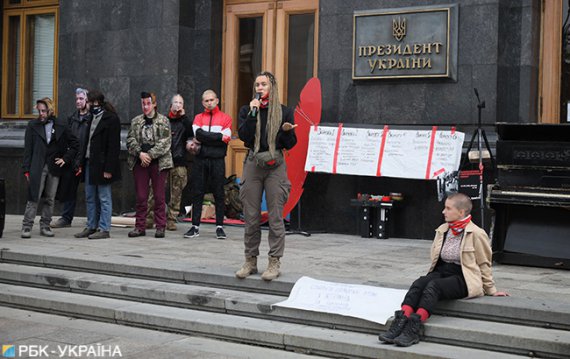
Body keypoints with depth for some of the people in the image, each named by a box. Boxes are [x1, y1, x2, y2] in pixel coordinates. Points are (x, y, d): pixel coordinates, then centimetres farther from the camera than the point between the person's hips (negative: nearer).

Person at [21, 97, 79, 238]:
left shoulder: (61, 127, 5)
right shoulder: (32, 125, 5)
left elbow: (75, 144, 13)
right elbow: (28, 148, 3)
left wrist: (66, 158, 3)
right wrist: (27, 169, -3)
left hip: (54, 168, 2)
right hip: (37, 168, -1)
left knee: (49, 200, 5)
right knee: (33, 198, -7)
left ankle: (45, 226, 14)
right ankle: (27, 226, -2)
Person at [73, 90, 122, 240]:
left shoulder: (111, 119, -11)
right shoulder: (93, 118, 15)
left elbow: (114, 146, -15)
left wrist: (108, 169, -19)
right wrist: (82, 162, 12)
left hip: (101, 165, -9)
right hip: (89, 163, 9)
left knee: (104, 198, -1)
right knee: (90, 198, 13)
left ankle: (104, 229, 4)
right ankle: (91, 226, 21)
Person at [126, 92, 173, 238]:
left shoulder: (163, 121, 2)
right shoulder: (135, 121, 12)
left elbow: (165, 142, -6)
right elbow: (130, 140, 5)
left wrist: (150, 155, -13)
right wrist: (140, 153, -12)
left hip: (158, 162, -3)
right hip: (139, 162, 3)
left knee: (159, 197, -1)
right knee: (141, 197, 5)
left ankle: (160, 227, 6)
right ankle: (140, 226, 11)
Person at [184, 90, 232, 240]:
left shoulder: (225, 118, 6)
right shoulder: (198, 118, 12)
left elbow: (226, 138, -8)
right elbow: (199, 133, -7)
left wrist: (205, 138, -7)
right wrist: (218, 137, -10)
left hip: (217, 160, -2)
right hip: (200, 160, 2)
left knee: (219, 194, 2)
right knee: (197, 193, 3)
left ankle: (220, 227, 7)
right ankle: (195, 226, 8)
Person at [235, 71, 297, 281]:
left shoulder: (284, 112, 4)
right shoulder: (247, 110, 8)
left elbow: (290, 145, 3)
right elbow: (244, 136, -8)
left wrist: (287, 131, -16)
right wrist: (252, 113, -12)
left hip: (275, 165, -2)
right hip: (253, 164, 2)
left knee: (275, 217, -3)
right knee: (251, 218, 6)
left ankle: (274, 263, 3)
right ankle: (250, 261, 15)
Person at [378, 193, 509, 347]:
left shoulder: (476, 234, -5)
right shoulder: (442, 230, 12)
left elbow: (484, 264, 4)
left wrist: (491, 290, 11)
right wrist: (432, 274, 14)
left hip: (463, 278, -5)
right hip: (441, 271, 5)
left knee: (434, 286, -34)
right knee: (418, 283, -27)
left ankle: (414, 328, -45)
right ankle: (400, 323, -42)